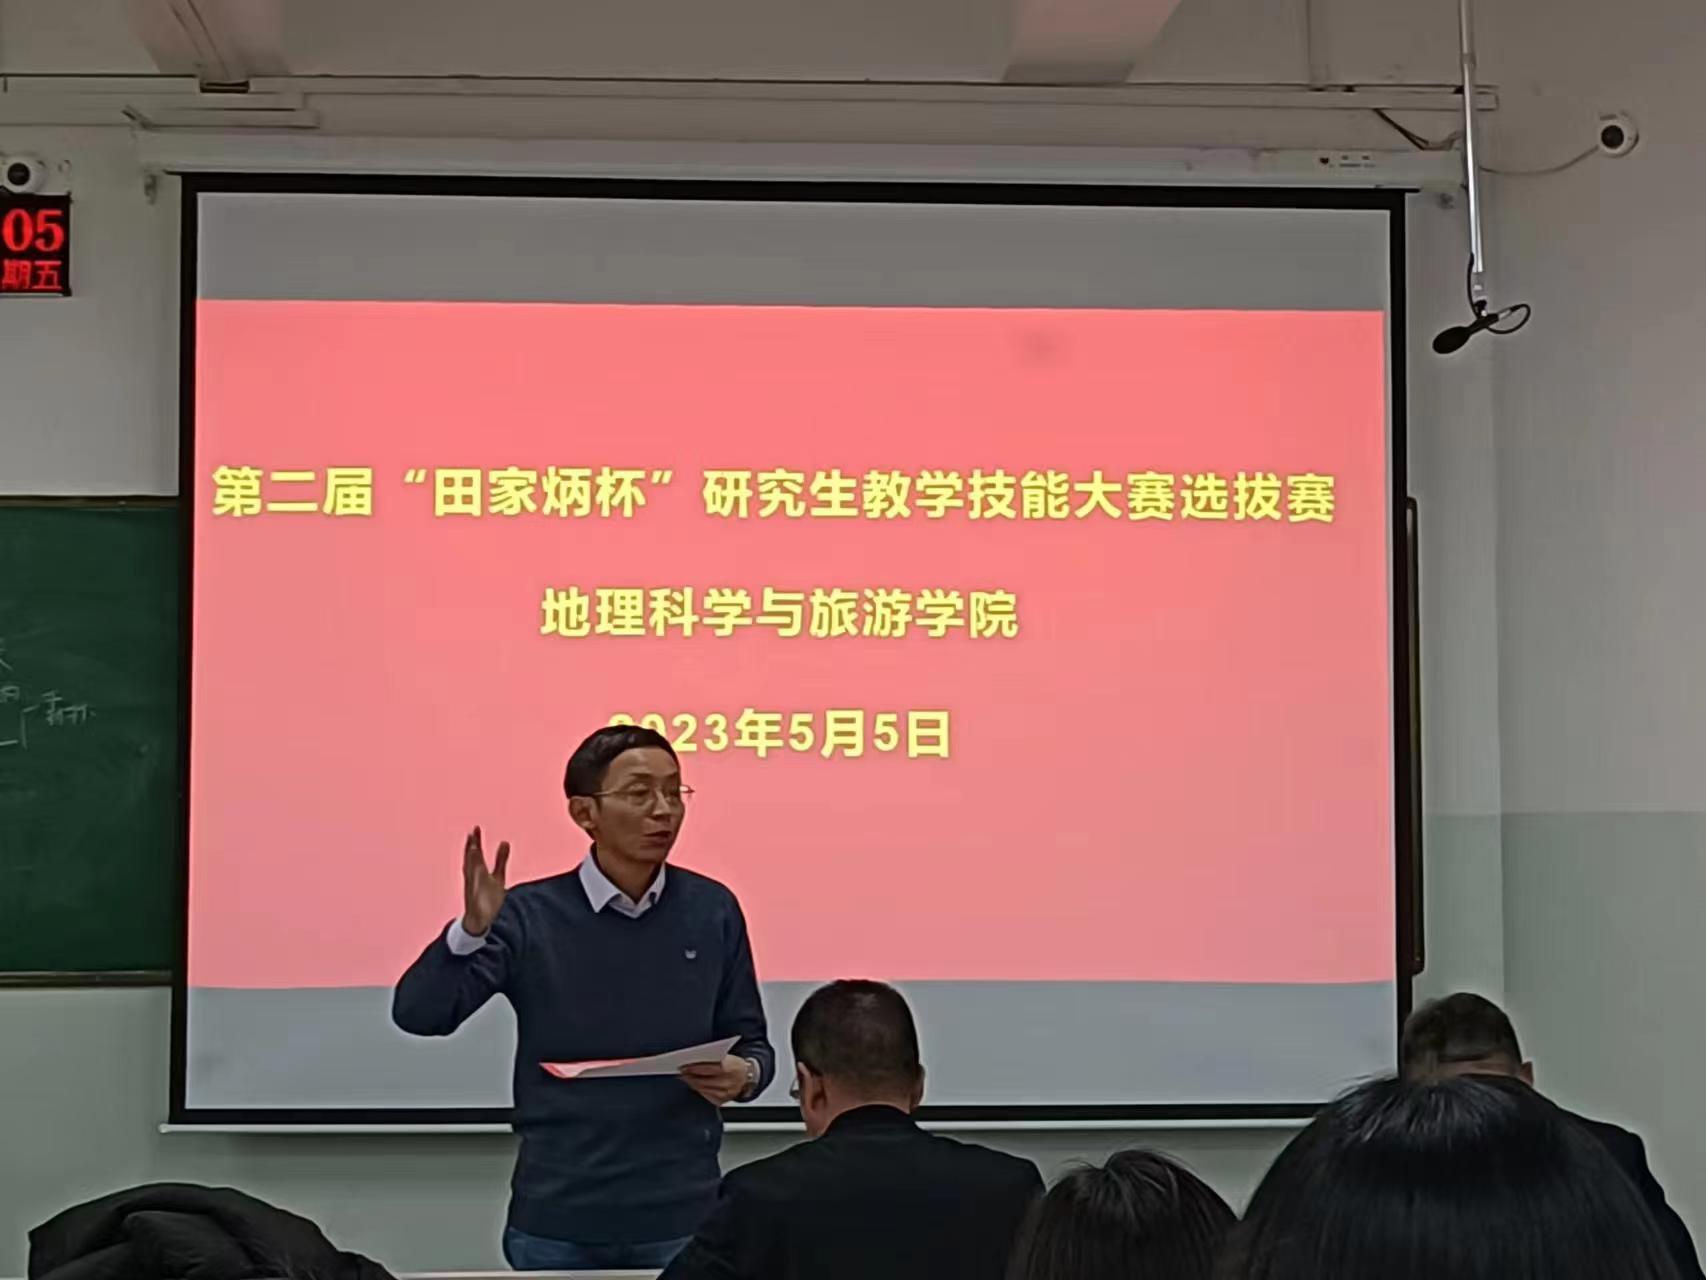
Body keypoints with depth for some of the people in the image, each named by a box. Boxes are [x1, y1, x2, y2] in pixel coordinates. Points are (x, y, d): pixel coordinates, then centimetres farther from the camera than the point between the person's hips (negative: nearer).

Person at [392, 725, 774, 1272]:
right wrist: (472, 928, -27)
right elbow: (418, 1014, -12)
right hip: (556, 1218, -1)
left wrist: (744, 1074, -14)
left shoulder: (712, 910, 1)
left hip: (680, 1214, 1)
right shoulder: (528, 916, -5)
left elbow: (751, 1043, 8)